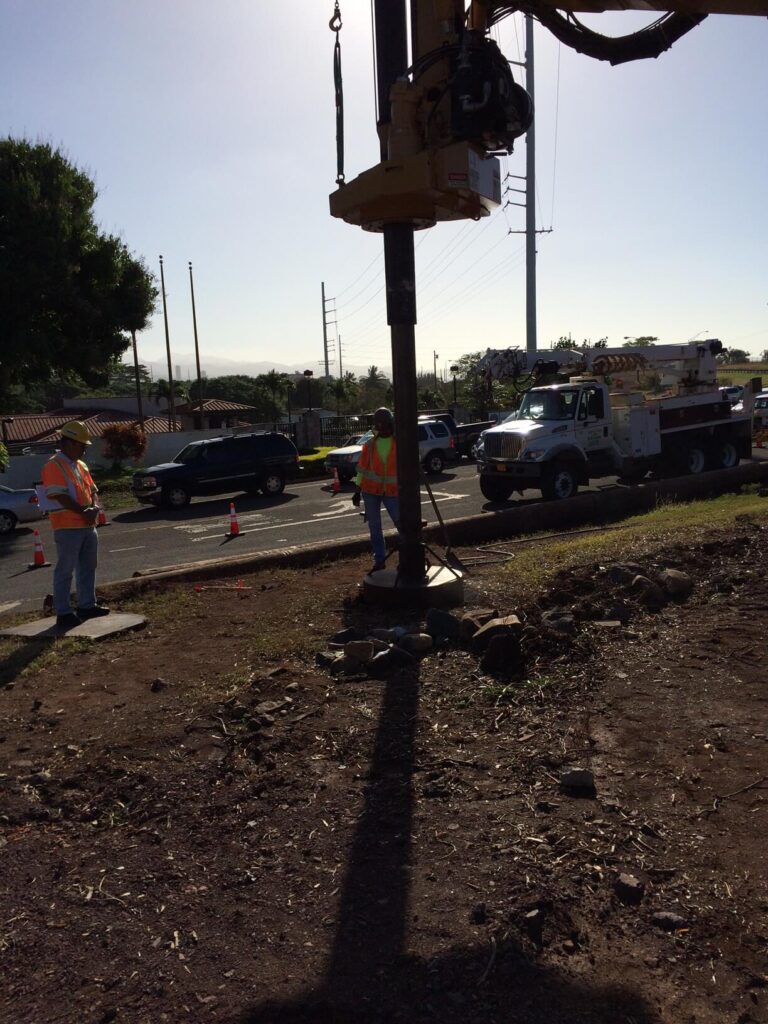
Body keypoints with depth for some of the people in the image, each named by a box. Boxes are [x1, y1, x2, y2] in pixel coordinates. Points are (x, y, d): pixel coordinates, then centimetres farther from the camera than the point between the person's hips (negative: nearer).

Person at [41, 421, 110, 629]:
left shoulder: (81, 465, 15)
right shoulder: (53, 466, -12)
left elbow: (92, 490, 14)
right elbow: (60, 497, -20)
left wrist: (94, 509, -6)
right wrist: (84, 512, -18)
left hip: (88, 526, 9)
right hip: (67, 528, -9)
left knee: (88, 567, 15)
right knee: (65, 571, -2)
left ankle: (87, 605, 26)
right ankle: (63, 613, 3)